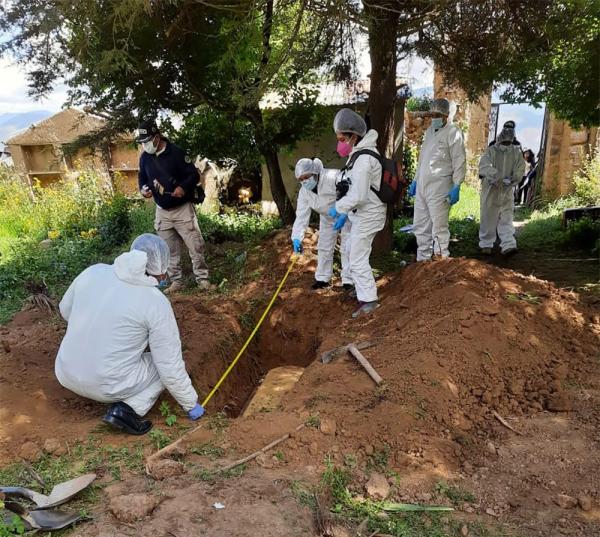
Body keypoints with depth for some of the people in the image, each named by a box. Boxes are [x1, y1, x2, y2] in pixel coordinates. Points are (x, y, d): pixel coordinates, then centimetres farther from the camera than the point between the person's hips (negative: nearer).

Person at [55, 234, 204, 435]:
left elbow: (66, 310, 14)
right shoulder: (156, 303, -16)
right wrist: (191, 404, 3)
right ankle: (127, 409, -3)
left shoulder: (94, 272, -4)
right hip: (107, 386, -6)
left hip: (67, 374, 6)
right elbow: (171, 367, -11)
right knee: (166, 365, 17)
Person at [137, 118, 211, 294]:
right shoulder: (145, 157, 3)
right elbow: (142, 178, 17)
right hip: (162, 211, 5)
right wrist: (144, 189, -5)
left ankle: (202, 279, 7)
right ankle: (176, 281, 19)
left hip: (183, 209, -4)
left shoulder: (176, 152, -13)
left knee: (196, 246, -4)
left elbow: (194, 175, -11)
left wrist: (183, 187, -29)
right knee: (170, 250, 9)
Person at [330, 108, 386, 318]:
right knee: (353, 252, 24)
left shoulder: (363, 159, -23)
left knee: (358, 259, -6)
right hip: (362, 214, 11)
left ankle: (369, 299, 1)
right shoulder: (359, 154, 10)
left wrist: (337, 208, -14)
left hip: (367, 216, -11)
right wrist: (345, 214, 15)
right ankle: (363, 289, 40)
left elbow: (358, 196, -28)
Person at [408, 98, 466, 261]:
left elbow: (459, 161, -10)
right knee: (420, 226, 11)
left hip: (439, 188, -8)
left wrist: (456, 186, -18)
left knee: (439, 228, -7)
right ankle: (422, 260, 21)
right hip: (422, 187, 8)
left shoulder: (453, 132, -4)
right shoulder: (429, 131, 20)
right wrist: (415, 180, 21)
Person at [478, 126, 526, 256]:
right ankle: (486, 245, 17)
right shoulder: (491, 151, -4)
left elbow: (520, 169, 0)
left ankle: (508, 245, -7)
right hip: (490, 190, -2)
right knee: (488, 218, 5)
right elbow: (484, 166, -21)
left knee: (506, 220, -2)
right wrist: (498, 177, -36)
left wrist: (512, 179, -23)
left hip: (507, 191, 2)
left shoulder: (516, 153, 6)